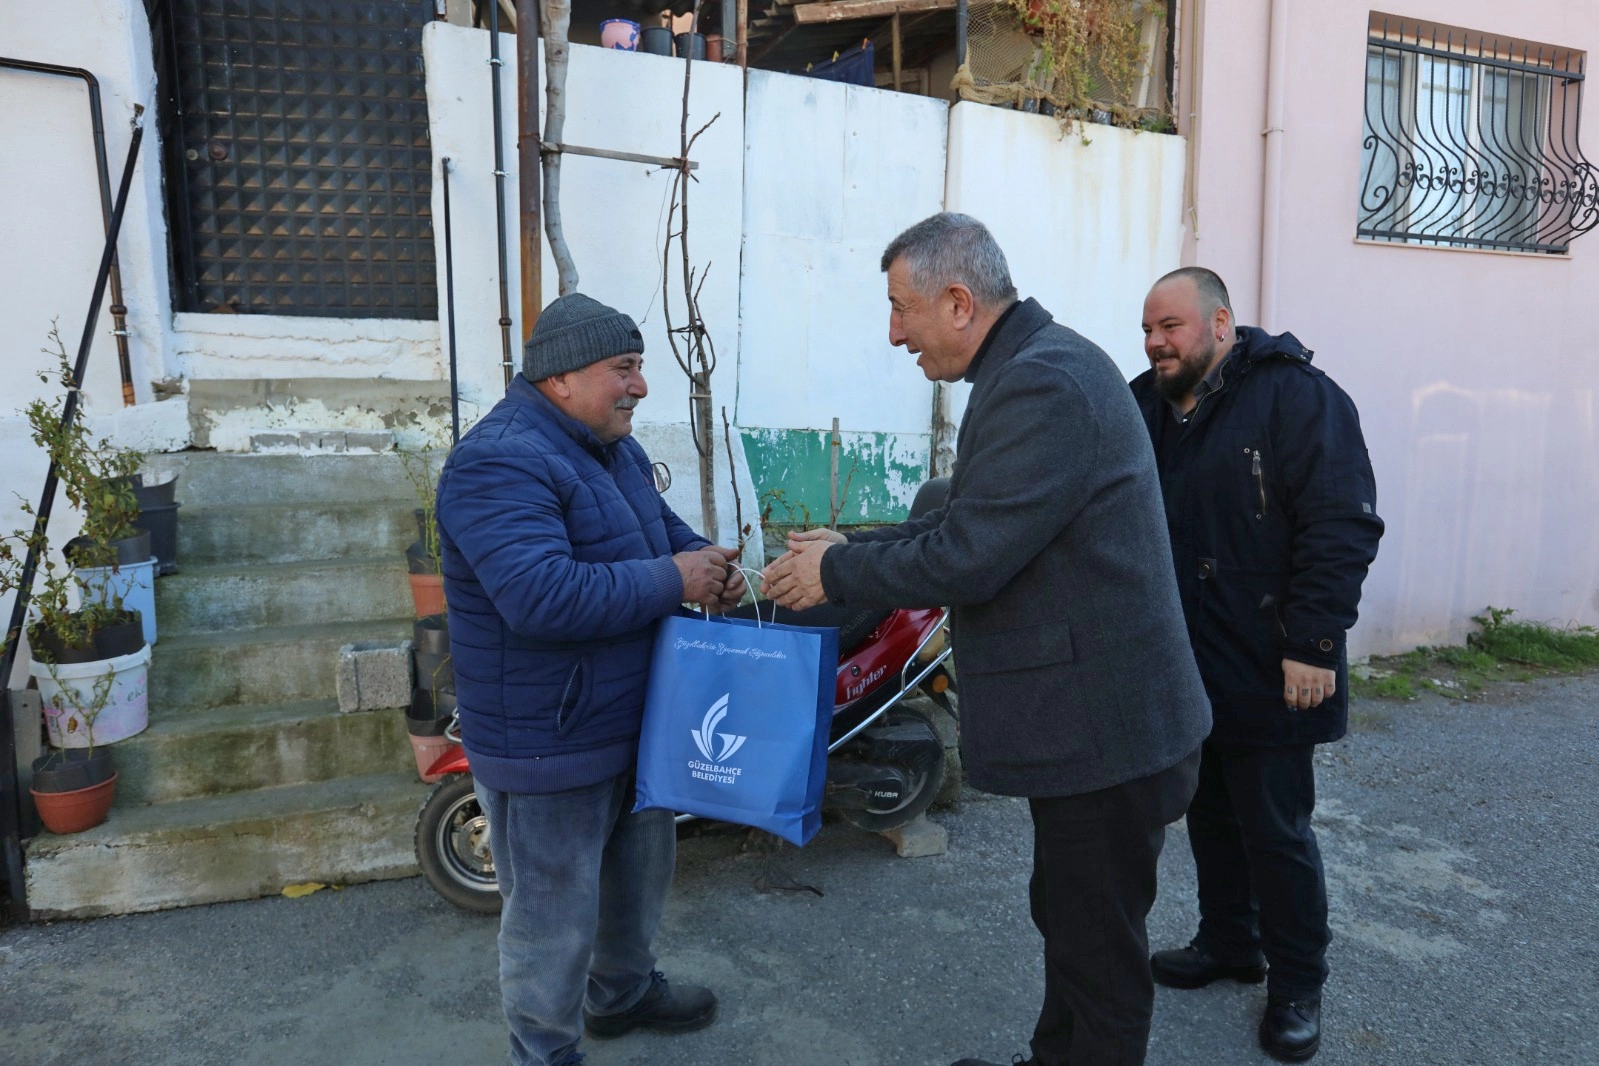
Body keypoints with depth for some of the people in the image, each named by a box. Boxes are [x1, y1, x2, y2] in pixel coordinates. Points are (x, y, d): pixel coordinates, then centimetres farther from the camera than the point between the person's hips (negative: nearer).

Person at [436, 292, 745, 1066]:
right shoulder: (501, 462, -24)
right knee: (555, 910, 8)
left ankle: (623, 991, 50)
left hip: (632, 720, 10)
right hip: (548, 740, -10)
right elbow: (542, 594, -36)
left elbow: (659, 526, 20)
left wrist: (705, 562, -3)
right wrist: (673, 582, -28)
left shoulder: (614, 448, 8)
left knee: (640, 865, 27)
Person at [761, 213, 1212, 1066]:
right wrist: (853, 546, 7)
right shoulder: (1036, 366, 11)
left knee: (1098, 949, 8)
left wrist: (837, 573, -12)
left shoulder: (1044, 383, -22)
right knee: (1070, 923, 25)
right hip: (1088, 719, 10)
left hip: (1102, 731, -10)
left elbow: (967, 558, -25)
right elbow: (968, 521, 15)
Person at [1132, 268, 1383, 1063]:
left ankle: (1297, 982, 24)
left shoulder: (1297, 397, -10)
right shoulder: (1144, 408, 9)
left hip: (1265, 671, -6)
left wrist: (1312, 645, -20)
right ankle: (1228, 943, 37)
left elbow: (1343, 527, -16)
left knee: (1275, 831, 4)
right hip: (1182, 669, 6)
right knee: (1210, 815, 18)